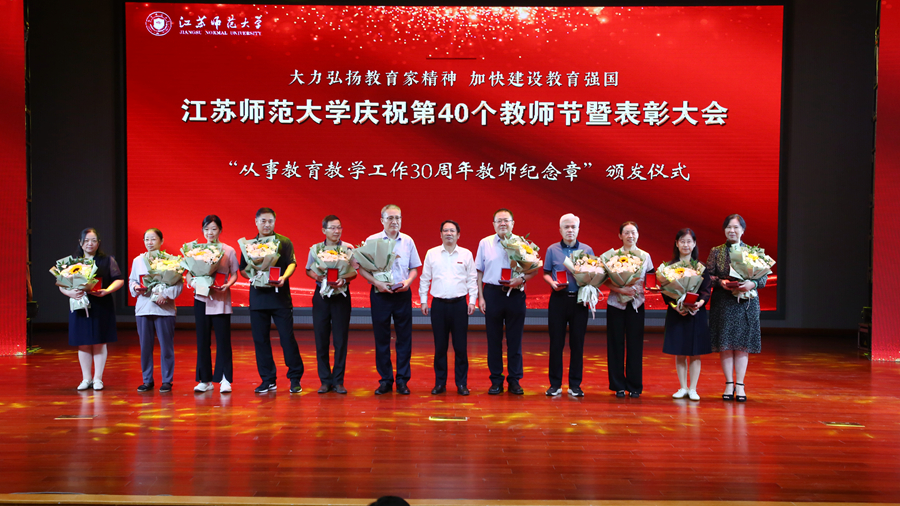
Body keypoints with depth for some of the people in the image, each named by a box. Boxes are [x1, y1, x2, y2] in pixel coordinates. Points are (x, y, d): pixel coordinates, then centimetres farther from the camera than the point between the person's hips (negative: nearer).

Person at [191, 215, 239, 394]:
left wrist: (228, 284, -16)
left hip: (221, 299, -2)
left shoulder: (228, 251, 3)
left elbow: (234, 274, 3)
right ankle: (205, 380, 12)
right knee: (202, 339, 5)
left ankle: (225, 379, 2)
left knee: (223, 339, -3)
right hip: (202, 298, 2)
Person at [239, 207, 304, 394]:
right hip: (258, 296, 3)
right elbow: (243, 269, 12)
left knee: (287, 337, -4)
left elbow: (292, 263, -5)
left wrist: (284, 277, -24)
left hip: (280, 295, -3)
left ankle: (295, 378, 7)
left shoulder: (284, 242, 4)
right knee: (260, 339, 4)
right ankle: (268, 380, 15)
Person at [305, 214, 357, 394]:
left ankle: (338, 381, 9)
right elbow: (308, 270, 10)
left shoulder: (348, 248, 0)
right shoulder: (315, 249, 4)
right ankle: (325, 380, 12)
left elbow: (354, 272, 1)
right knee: (321, 339, 2)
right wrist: (318, 277, -10)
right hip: (321, 294, 1)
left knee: (341, 339, 0)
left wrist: (344, 279, -19)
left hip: (341, 294, -1)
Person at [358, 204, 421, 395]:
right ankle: (385, 381, 14)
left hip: (402, 294, 1)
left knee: (404, 338, 2)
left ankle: (402, 380, 11)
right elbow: (362, 268, -1)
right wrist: (377, 282, -14)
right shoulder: (372, 240, 1)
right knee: (381, 338, 4)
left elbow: (414, 268, 12)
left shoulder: (408, 241, 7)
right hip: (380, 294, -1)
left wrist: (408, 281, -8)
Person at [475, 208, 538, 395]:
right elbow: (479, 272, 7)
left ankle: (515, 380, 13)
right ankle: (496, 381, 13)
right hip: (492, 293, 0)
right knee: (494, 339, 5)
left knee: (515, 339, 4)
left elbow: (534, 269, 4)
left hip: (515, 294, 0)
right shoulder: (485, 243, 6)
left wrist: (521, 279, -15)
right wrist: (480, 297, 1)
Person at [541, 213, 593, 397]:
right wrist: (553, 283, -11)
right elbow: (546, 273, 9)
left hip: (579, 299, 1)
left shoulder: (587, 250, 7)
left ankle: (575, 385, 13)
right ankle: (555, 384, 11)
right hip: (558, 298, 0)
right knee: (556, 342, 2)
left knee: (577, 343, 3)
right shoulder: (552, 250, 6)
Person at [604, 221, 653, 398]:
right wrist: (621, 289, -19)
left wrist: (640, 287, -13)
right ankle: (618, 386, 10)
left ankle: (634, 386, 12)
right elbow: (606, 282, -4)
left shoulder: (645, 256, 6)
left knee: (635, 344, 2)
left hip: (636, 304, 1)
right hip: (616, 304, -1)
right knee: (616, 344, 1)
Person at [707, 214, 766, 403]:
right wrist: (720, 282, -15)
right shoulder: (716, 252, 6)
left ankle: (740, 385, 8)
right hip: (723, 302, 0)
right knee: (725, 343, 1)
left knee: (743, 343, 1)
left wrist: (752, 284, -16)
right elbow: (707, 275, 3)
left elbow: (764, 277, 3)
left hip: (746, 302, 0)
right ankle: (729, 384, 11)